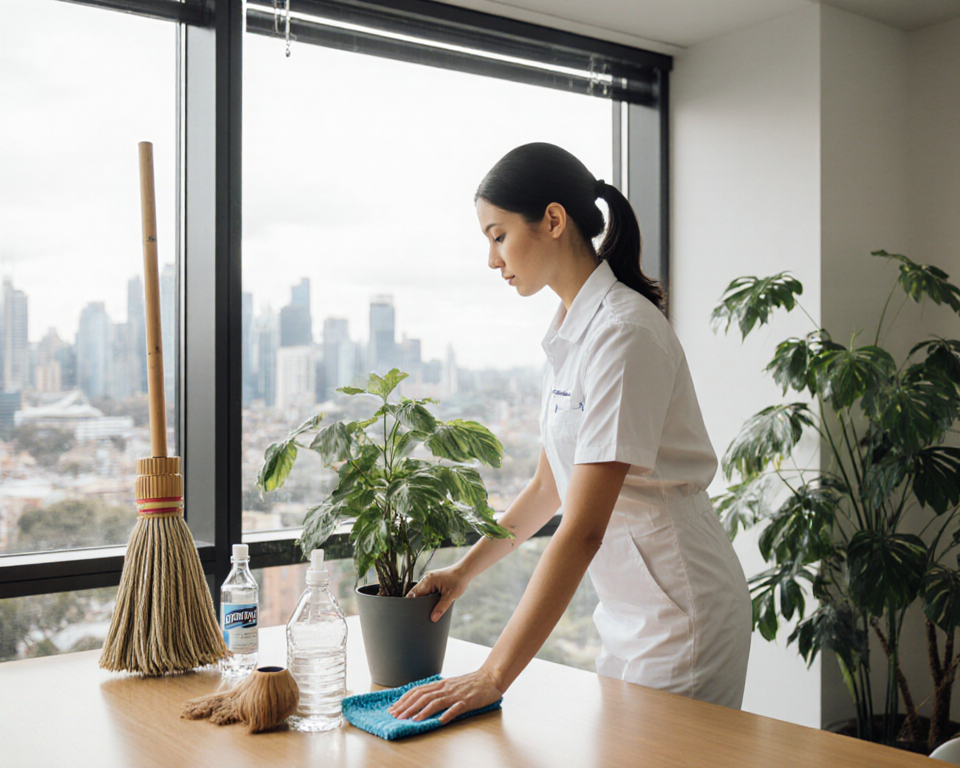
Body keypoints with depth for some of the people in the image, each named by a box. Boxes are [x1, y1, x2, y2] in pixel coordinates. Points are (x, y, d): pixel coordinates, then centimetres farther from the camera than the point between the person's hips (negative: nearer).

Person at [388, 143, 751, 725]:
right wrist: (463, 572, 9)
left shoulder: (625, 331, -22)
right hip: (628, 606, 9)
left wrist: (494, 676, -28)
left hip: (681, 606, -9)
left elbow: (584, 527, -28)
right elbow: (549, 486, 14)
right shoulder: (572, 331, 7)